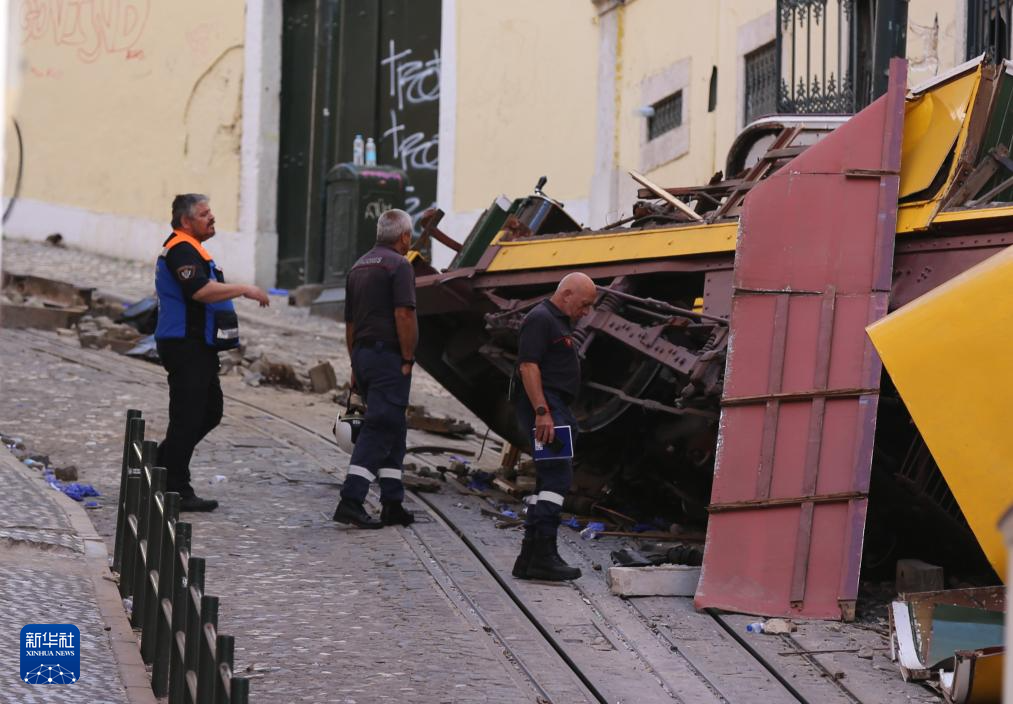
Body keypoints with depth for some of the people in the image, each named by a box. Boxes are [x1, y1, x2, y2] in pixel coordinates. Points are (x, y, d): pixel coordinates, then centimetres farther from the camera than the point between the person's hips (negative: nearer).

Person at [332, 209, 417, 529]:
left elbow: (349, 322, 21)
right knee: (379, 429, -9)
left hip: (362, 355, 9)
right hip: (388, 357, -9)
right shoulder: (399, 266, -9)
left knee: (393, 430, 14)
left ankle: (392, 505, 14)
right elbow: (404, 315, -19)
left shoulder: (358, 267, 17)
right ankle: (350, 500, -18)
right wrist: (408, 359, -14)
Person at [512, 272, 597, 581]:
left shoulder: (559, 322, 23)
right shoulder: (541, 318, -10)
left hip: (554, 409, 11)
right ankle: (543, 553, -20)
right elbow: (528, 365, -19)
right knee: (557, 477, -16)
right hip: (544, 408, -11)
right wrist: (542, 412, -25)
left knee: (549, 481, 10)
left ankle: (530, 558, 12)